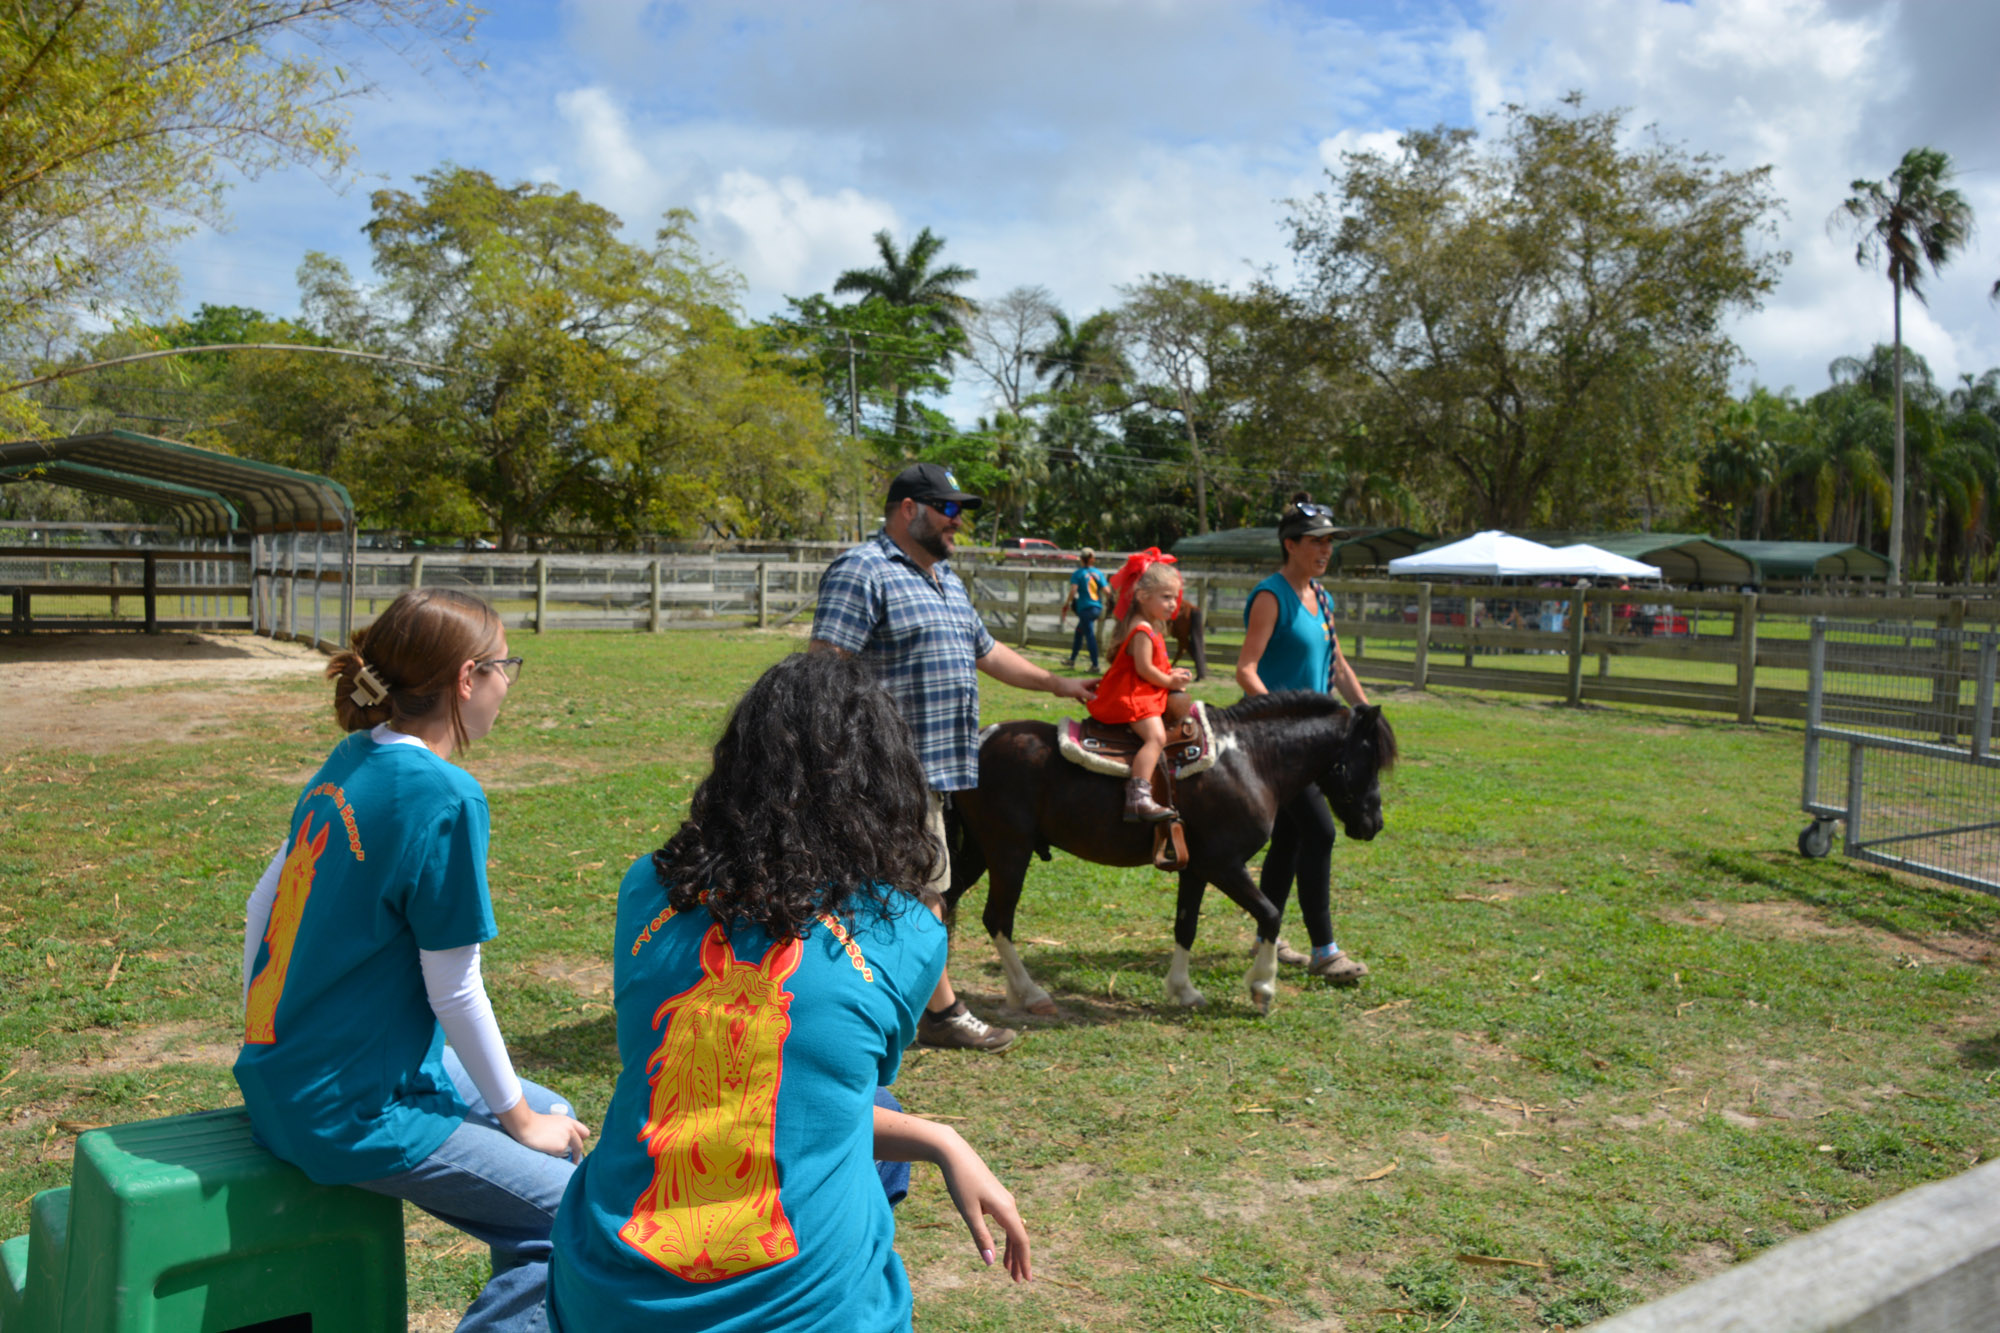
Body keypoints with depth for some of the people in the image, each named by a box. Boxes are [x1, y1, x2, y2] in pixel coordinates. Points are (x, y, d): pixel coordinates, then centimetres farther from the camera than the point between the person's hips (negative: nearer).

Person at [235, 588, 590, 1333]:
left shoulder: (349, 761, 3)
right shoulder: (443, 796, -22)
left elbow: (263, 903, 11)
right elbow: (454, 991, -18)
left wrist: (262, 1042, 22)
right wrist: (518, 1119, -5)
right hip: (351, 1109, -9)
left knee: (556, 1118, 19)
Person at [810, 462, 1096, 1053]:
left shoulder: (945, 578, 20)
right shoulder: (861, 572, -11)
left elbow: (984, 651, 30)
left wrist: (1057, 683, 30)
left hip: (933, 765, 9)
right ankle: (944, 1014, 11)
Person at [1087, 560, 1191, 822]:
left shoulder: (1152, 629, 17)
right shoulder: (1143, 631, -16)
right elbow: (1144, 668, -21)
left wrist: (1172, 673, 10)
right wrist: (1170, 682, -9)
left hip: (1148, 695, 11)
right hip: (1132, 696, -11)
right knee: (1157, 736, -25)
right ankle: (1138, 796, -35)